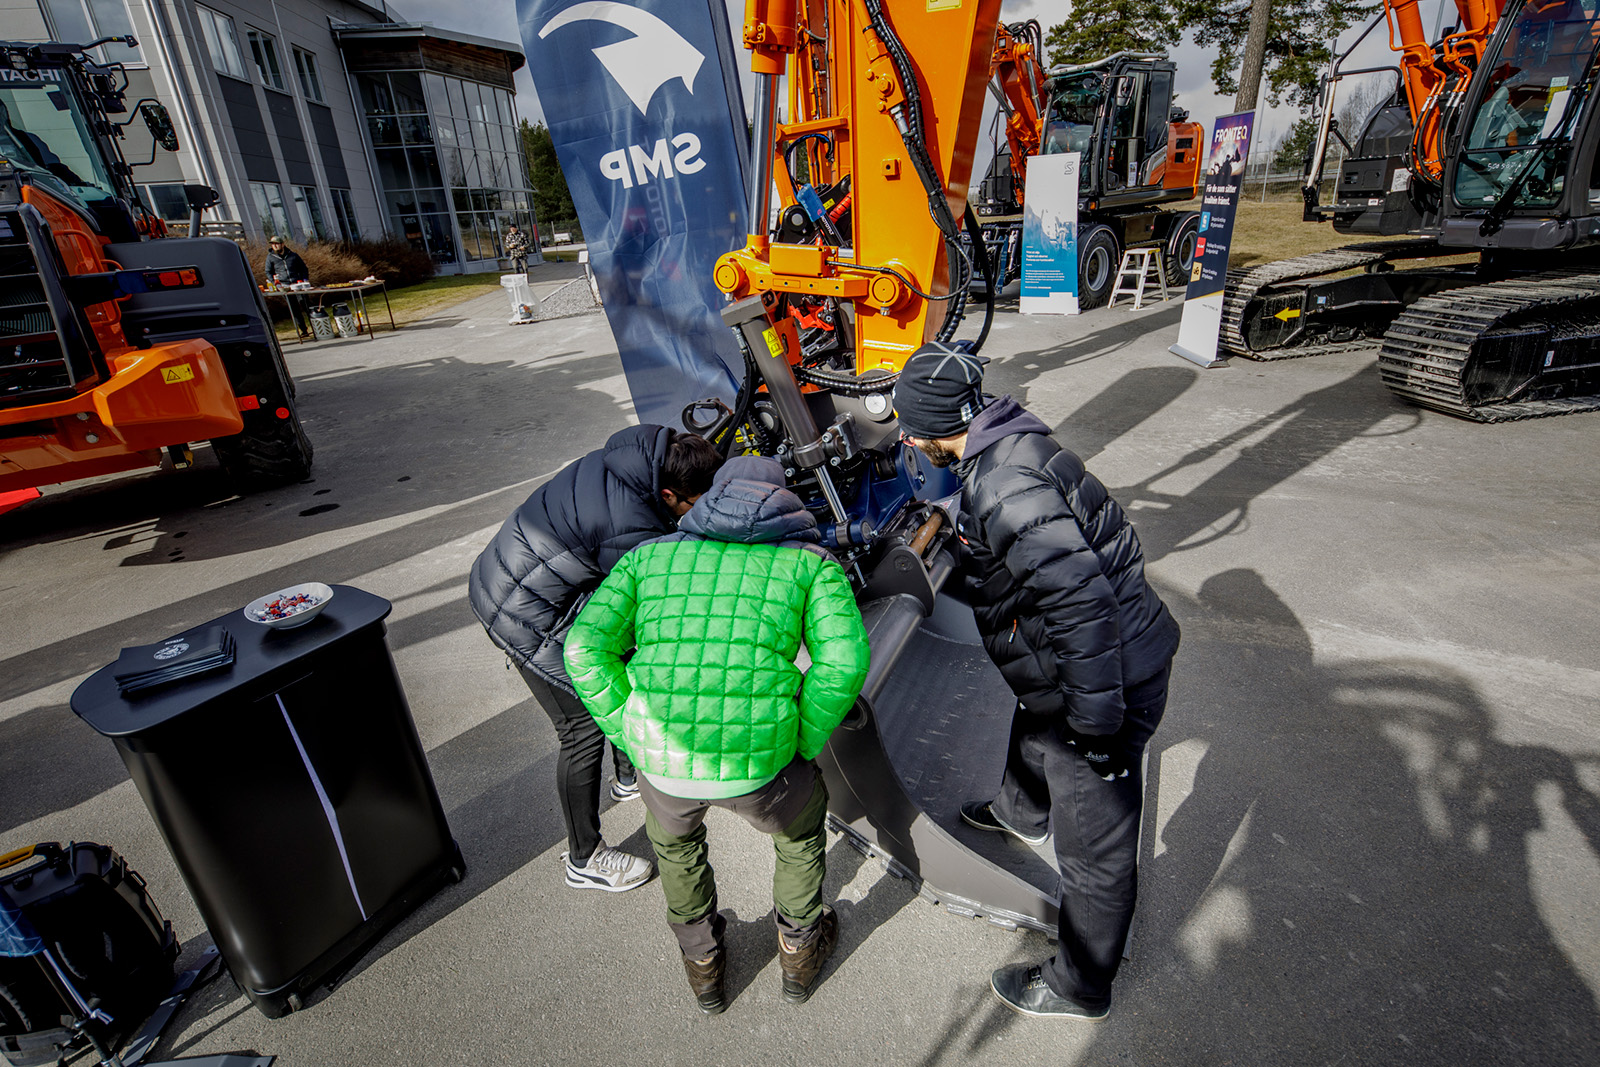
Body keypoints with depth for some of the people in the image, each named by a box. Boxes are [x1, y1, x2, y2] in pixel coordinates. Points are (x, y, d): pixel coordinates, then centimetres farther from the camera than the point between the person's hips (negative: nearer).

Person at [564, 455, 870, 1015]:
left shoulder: (650, 555, 16)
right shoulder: (811, 562, 11)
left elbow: (585, 650, 4)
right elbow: (844, 660, -6)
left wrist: (638, 745, 10)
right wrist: (799, 749, 5)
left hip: (660, 760, 2)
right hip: (758, 762, -1)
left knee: (673, 837, 38)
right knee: (801, 822, 35)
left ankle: (702, 965, 54)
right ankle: (799, 952, 53)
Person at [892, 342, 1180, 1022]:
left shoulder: (1003, 486, -29)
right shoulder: (1007, 450, 3)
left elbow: (1082, 602, -33)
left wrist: (1096, 722, -25)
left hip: (1107, 682, -10)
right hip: (1074, 672, 10)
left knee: (1093, 843, 10)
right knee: (1034, 731, 36)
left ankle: (1079, 989, 34)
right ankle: (1022, 815, 68)